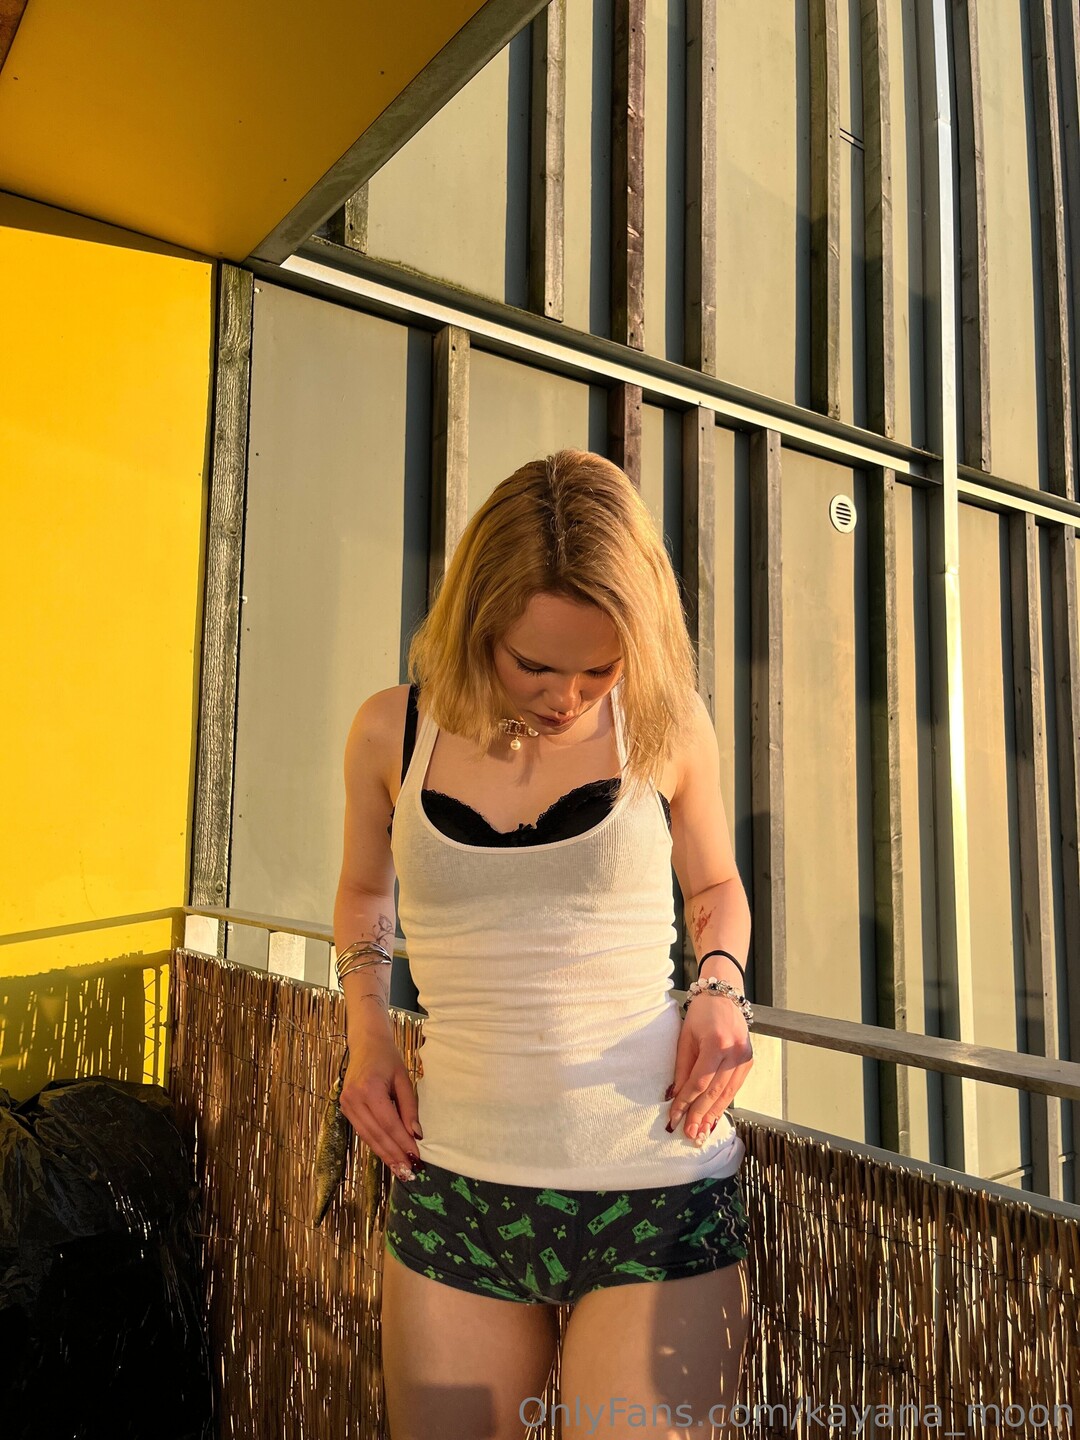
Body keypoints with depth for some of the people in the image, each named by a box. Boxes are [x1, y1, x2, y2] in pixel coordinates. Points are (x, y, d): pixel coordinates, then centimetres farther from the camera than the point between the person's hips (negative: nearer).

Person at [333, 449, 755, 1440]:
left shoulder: (667, 724, -5)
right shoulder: (391, 733, -2)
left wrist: (721, 986, -7)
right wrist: (366, 1029, 2)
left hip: (660, 1203, -1)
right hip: (454, 1189, 2)